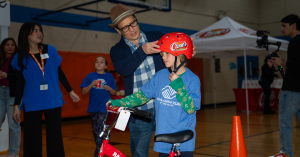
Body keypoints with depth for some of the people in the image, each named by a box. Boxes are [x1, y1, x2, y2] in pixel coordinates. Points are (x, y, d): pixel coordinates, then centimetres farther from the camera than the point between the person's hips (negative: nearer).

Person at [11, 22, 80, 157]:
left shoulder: (50, 50, 3)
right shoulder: (20, 57, 0)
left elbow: (59, 72, 10)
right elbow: (20, 83, 4)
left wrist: (70, 91, 11)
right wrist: (16, 105, 3)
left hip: (53, 101, 1)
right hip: (31, 103, -1)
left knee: (55, 136, 6)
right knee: (32, 138, 6)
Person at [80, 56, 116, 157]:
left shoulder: (109, 76, 4)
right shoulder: (90, 76, 6)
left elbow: (114, 93, 9)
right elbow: (83, 91, 4)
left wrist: (109, 88, -12)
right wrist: (91, 85, -13)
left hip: (104, 107, -3)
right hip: (93, 107, 3)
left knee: (100, 129, -11)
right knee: (95, 130, 12)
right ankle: (101, 148, 30)